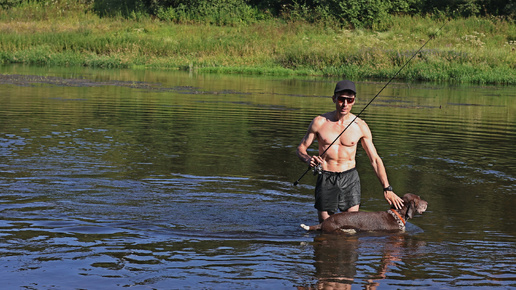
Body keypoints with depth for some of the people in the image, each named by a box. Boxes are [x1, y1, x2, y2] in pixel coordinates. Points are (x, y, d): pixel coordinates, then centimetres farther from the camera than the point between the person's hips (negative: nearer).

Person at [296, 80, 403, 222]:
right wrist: (308, 159, -21)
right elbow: (301, 148, 4)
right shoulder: (320, 122, -3)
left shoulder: (360, 126, -1)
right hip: (326, 179, 0)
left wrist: (387, 189, -3)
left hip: (350, 178, 0)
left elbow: (375, 159, 3)